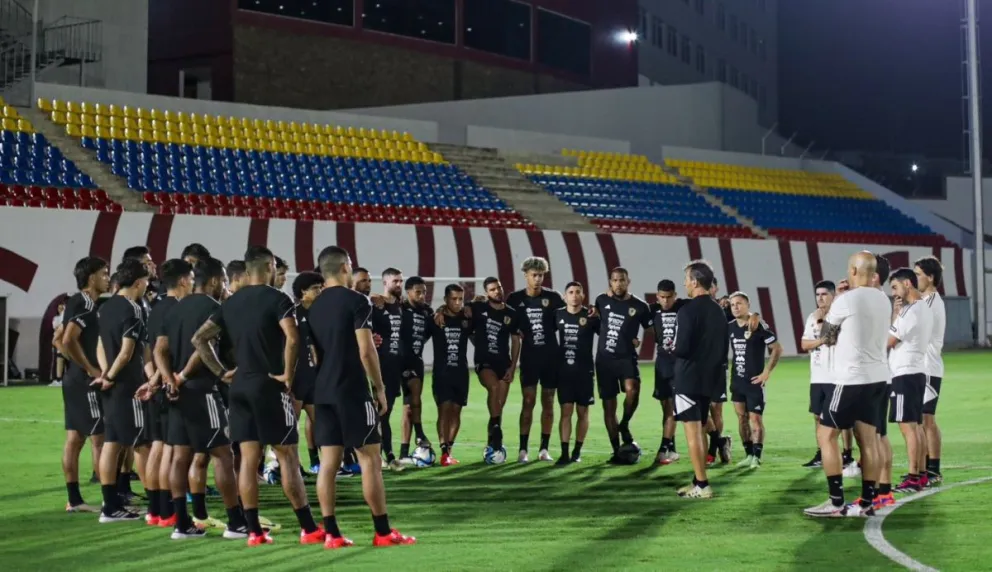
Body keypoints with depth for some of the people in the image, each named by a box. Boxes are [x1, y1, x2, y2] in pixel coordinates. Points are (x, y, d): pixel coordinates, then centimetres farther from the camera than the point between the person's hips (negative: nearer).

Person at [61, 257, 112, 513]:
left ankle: (74, 499, 12)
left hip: (76, 380, 10)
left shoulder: (79, 303, 15)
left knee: (75, 439, 9)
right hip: (85, 382, -10)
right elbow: (68, 341, -26)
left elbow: (62, 339, 23)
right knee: (99, 439, -8)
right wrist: (92, 370, -19)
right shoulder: (84, 304, -15)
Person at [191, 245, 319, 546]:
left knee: (248, 458, 6)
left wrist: (220, 372, 10)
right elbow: (292, 338, -24)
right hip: (269, 386, -6)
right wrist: (288, 374, -13)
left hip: (240, 386, 6)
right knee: (288, 456, -1)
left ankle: (254, 531, 6)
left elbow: (198, 338, 10)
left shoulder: (230, 303, 11)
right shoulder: (276, 299, -8)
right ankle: (309, 529, 2)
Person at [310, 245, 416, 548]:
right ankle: (383, 532, 1)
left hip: (323, 391, 7)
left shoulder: (315, 307, 11)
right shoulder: (356, 301, -9)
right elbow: (366, 351, -13)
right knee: (370, 459, -1)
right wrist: (380, 388, -6)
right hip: (352, 391, -7)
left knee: (328, 461, 5)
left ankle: (331, 533, 4)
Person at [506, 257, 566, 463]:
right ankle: (523, 449, -3)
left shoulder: (553, 297, 2)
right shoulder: (515, 299, 1)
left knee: (548, 403, 6)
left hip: (551, 356, 2)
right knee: (528, 401, -7)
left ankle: (544, 448, 12)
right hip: (529, 356, -1)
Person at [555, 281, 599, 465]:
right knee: (566, 410, -4)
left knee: (582, 412, 5)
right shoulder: (558, 315, 4)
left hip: (584, 370, -1)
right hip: (564, 370, 1)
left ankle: (577, 451, 15)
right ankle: (564, 453, -6)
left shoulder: (591, 316, -4)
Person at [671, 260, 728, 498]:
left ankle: (701, 485, -5)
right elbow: (724, 348, 14)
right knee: (700, 430, 16)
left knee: (692, 431, -4)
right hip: (709, 378, 8)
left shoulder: (688, 310, -16)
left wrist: (673, 348, -1)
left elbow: (682, 348, -21)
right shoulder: (718, 310, 9)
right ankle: (699, 481, 21)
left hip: (689, 378, -8)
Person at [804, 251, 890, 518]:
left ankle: (836, 503, -3)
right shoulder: (883, 300, 10)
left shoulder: (846, 299, -13)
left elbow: (826, 336, 1)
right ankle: (866, 503, 9)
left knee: (826, 435, 0)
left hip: (852, 379, -8)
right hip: (877, 376, 8)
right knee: (869, 440, 9)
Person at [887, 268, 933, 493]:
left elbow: (888, 340, -12)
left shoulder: (912, 310, -16)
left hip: (904, 374, -10)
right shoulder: (924, 308, 16)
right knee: (916, 425, 13)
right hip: (916, 372, 10)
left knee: (907, 426, -9)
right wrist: (897, 314, 7)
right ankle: (921, 473, 17)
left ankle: (913, 478, -10)